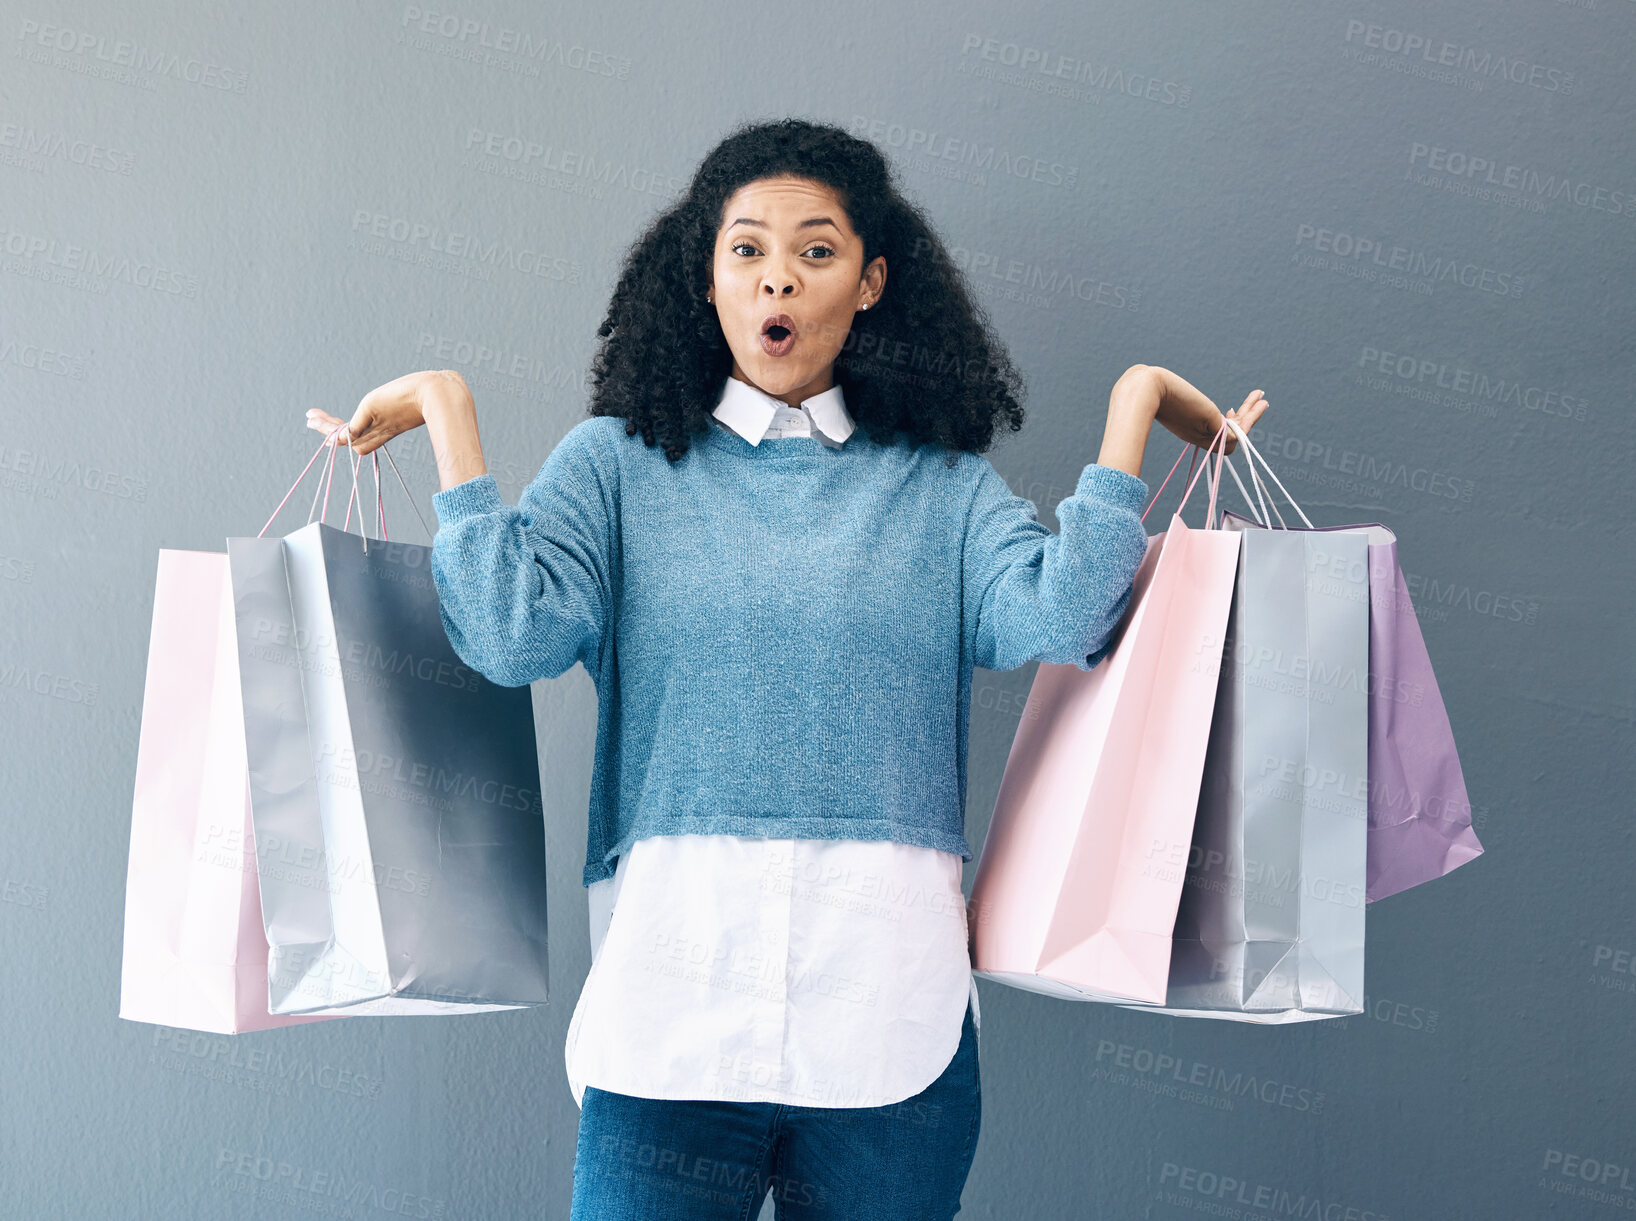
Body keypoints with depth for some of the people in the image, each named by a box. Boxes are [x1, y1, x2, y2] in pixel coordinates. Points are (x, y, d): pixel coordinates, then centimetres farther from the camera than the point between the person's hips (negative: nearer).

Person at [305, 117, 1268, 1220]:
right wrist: (450, 411, -1)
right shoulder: (619, 463, 9)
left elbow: (1057, 619, -8)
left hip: (892, 1000, 1)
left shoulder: (941, 484, 10)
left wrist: (1133, 404, -3)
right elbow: (513, 633, -7)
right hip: (674, 983, -1)